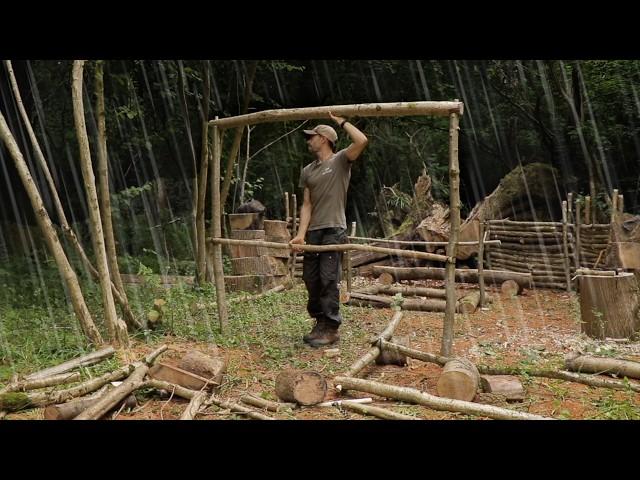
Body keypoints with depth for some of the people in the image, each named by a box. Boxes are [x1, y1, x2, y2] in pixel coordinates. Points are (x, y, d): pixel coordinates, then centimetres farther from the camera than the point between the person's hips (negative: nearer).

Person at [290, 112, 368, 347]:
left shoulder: (341, 160, 0)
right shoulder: (308, 171, 16)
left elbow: (362, 141, -18)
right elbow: (307, 205, 9)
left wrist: (341, 121, -6)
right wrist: (301, 234, -3)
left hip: (334, 230, -6)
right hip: (313, 231, 7)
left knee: (328, 280, -9)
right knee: (311, 279, 8)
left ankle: (331, 329, -2)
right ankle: (320, 323, 21)